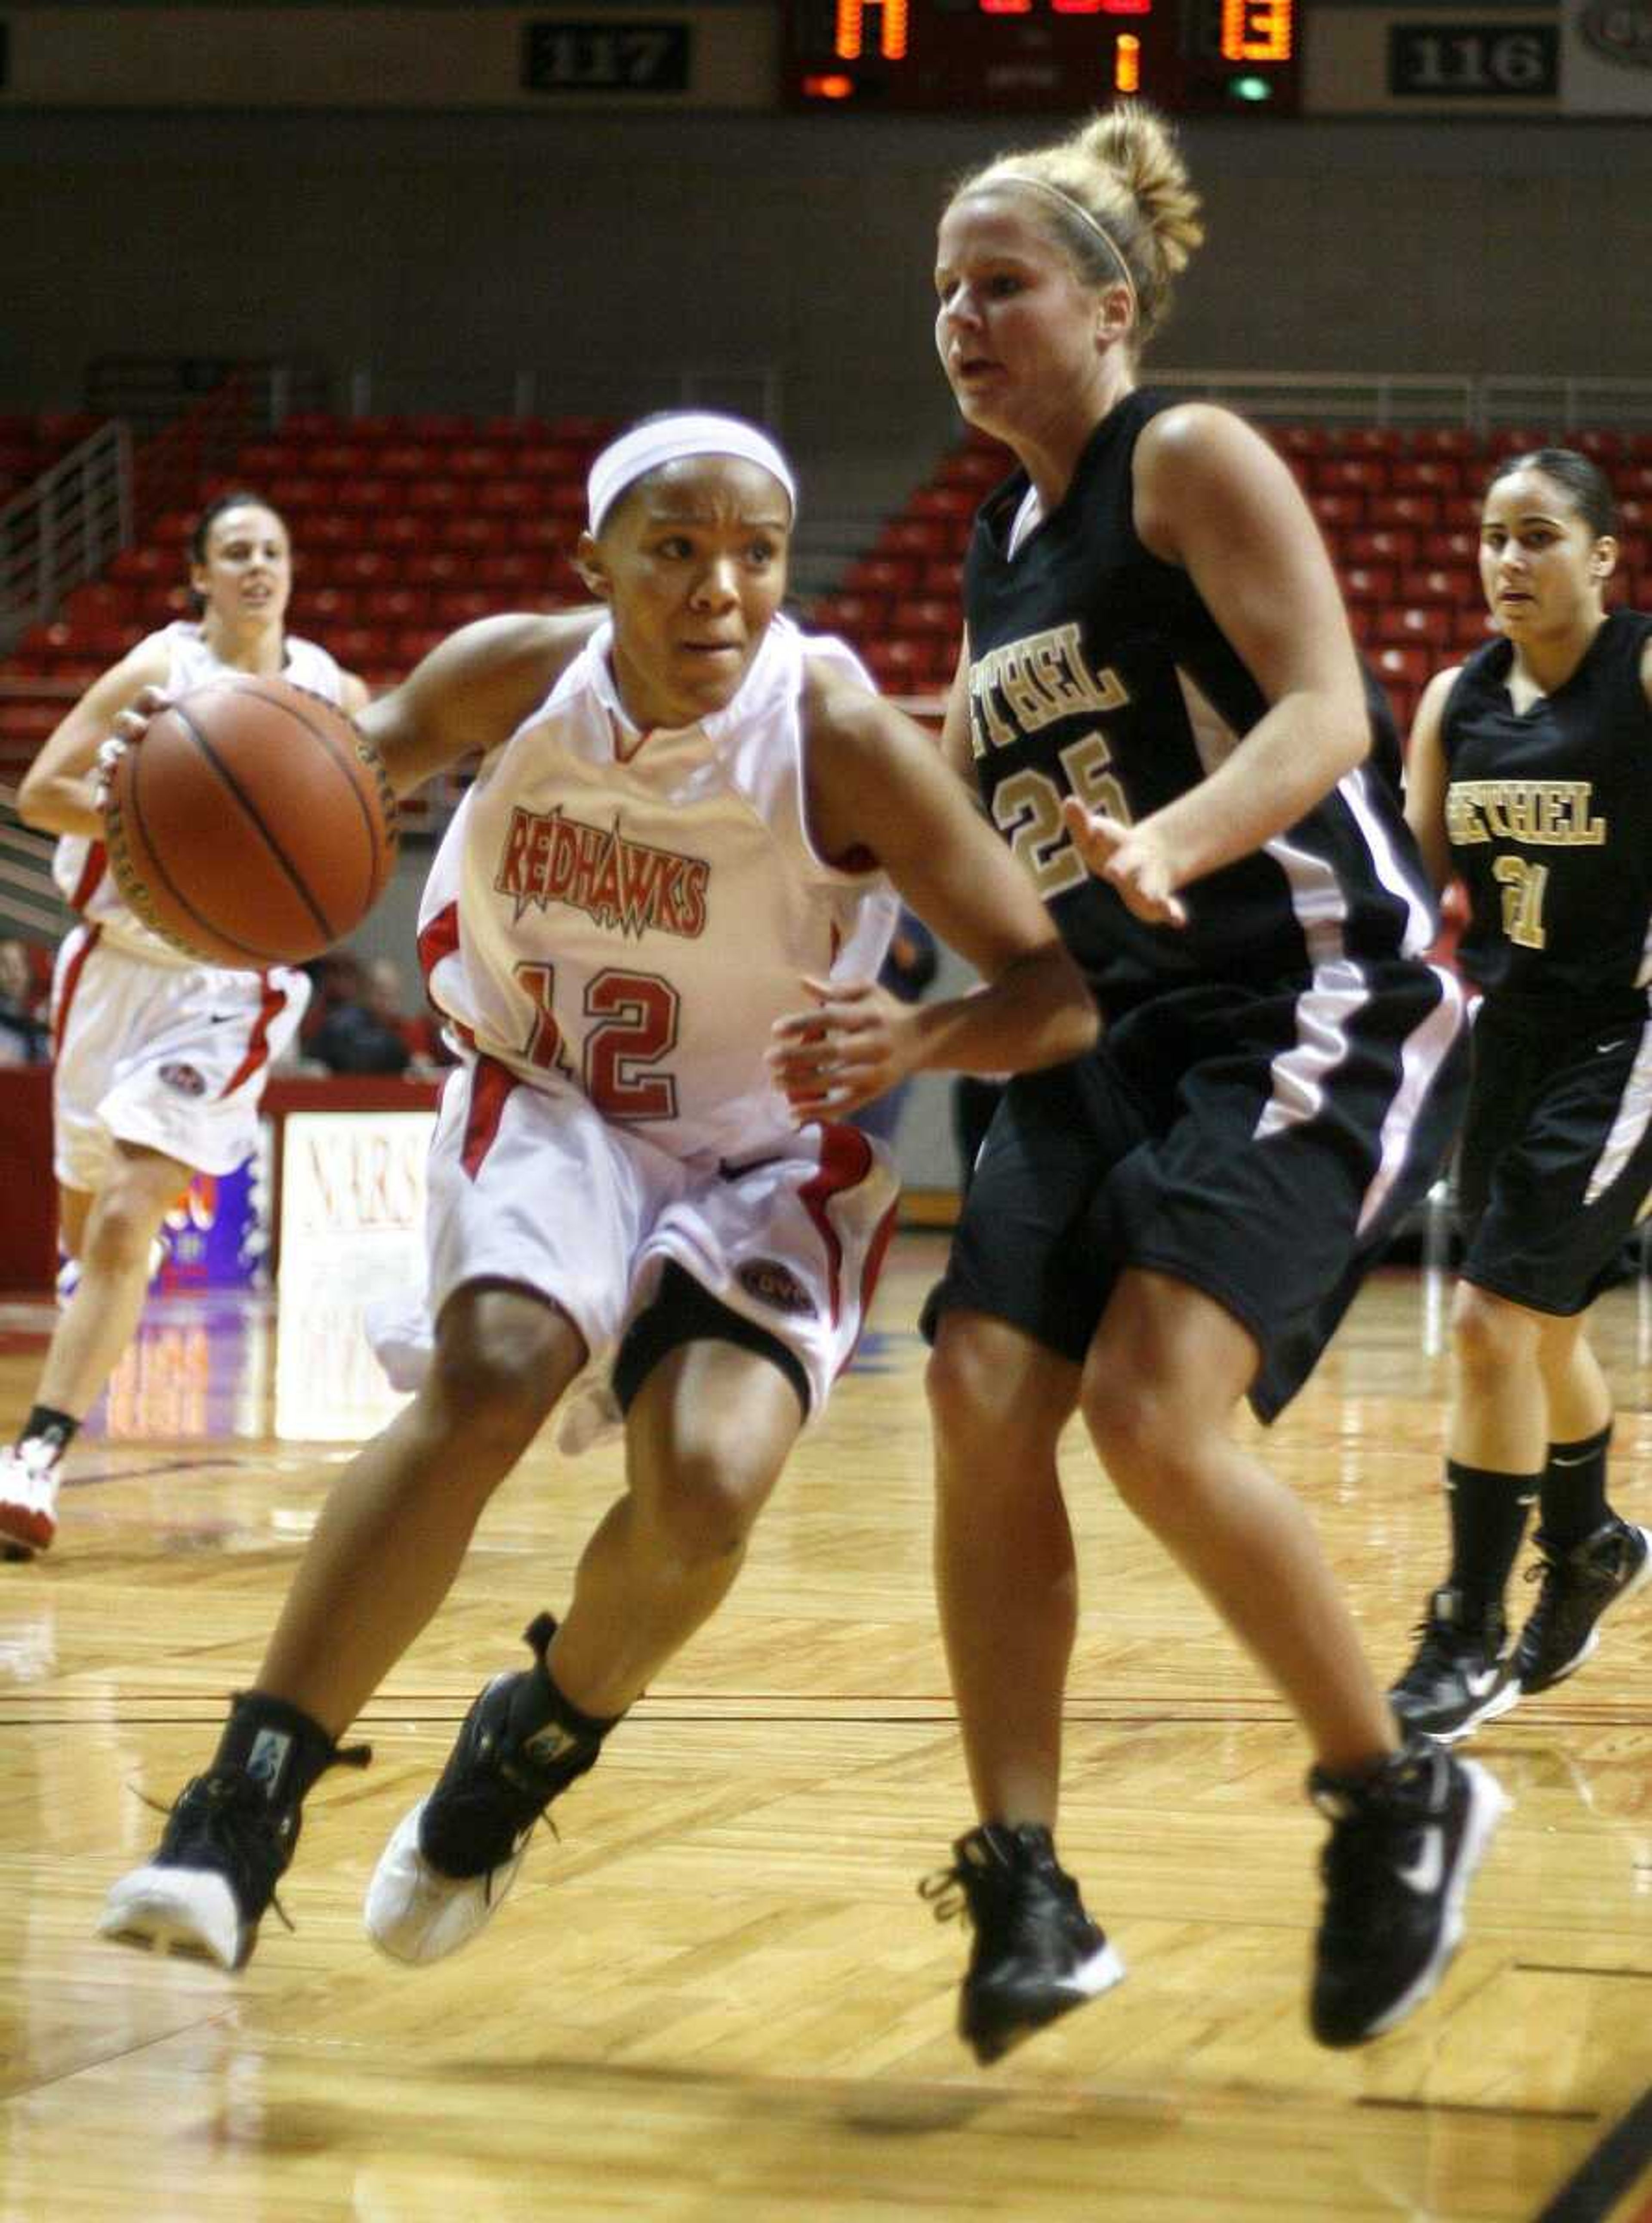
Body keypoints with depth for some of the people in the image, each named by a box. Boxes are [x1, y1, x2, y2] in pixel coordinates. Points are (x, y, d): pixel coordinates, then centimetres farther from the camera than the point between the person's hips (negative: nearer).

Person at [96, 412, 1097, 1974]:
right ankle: (242, 1809, -24)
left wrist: (915, 1041, -45)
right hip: (550, 1102, 1)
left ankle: (535, 1742, 8)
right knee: (494, 1372, -29)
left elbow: (1067, 988, -23)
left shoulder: (836, 734, -24)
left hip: (766, 1155, -1)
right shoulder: (521, 675, -16)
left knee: (708, 1489, -25)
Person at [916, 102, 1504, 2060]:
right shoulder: (1000, 548, 18)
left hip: (1311, 1009, -8)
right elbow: (963, 800, 28)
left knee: (1154, 1412, -23)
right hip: (1108, 1029, 8)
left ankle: (1400, 1801, -3)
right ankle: (1026, 1890, -4)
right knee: (982, 1403, -10)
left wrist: (1166, 842, -34)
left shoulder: (1190, 460, -5)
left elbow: (1326, 709, -19)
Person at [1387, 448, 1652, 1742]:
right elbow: (1415, 888, 9)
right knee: (1545, 1329, 21)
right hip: (1515, 1032, 7)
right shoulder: (1457, 700, 5)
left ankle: (1471, 1642, -4)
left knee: (1497, 1321, -14)